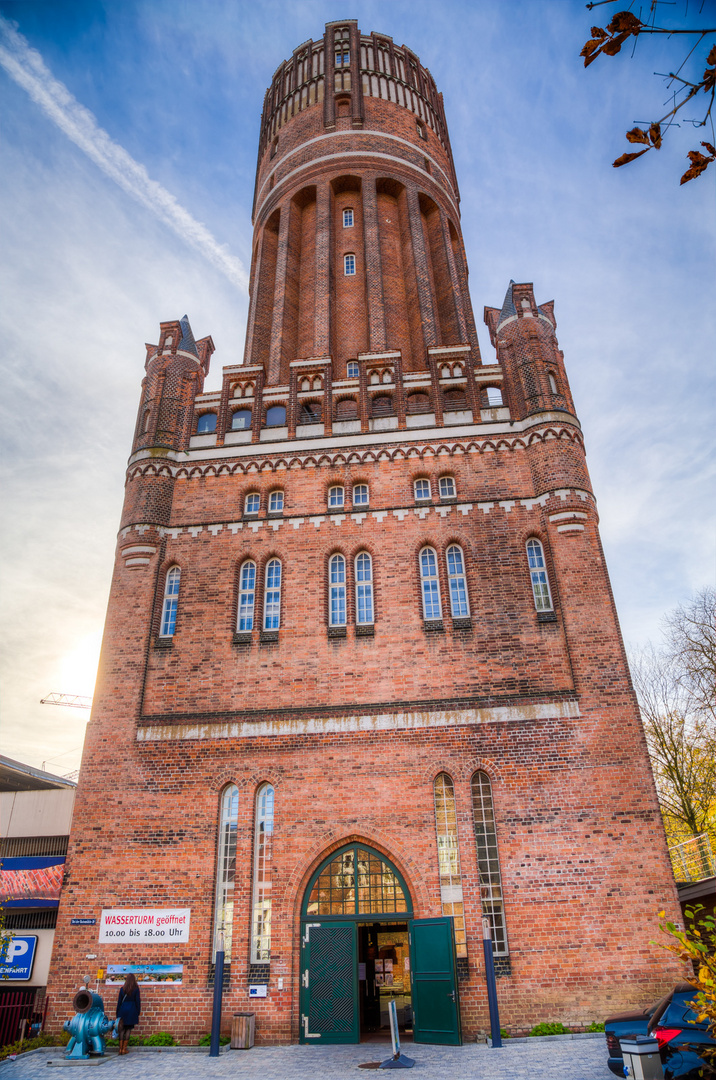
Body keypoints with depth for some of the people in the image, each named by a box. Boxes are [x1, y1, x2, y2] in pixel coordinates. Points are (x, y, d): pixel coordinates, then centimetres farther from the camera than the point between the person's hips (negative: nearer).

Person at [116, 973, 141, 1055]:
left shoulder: (123, 989, 4)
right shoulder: (136, 989, -2)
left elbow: (119, 1002, 6)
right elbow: (138, 1001, -1)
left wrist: (117, 1014, 13)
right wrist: (138, 1013, 7)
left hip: (123, 1010, 2)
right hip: (132, 1010, -2)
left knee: (122, 1029, 10)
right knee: (128, 1029, 4)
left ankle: (120, 1048, 7)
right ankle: (124, 1048, 3)